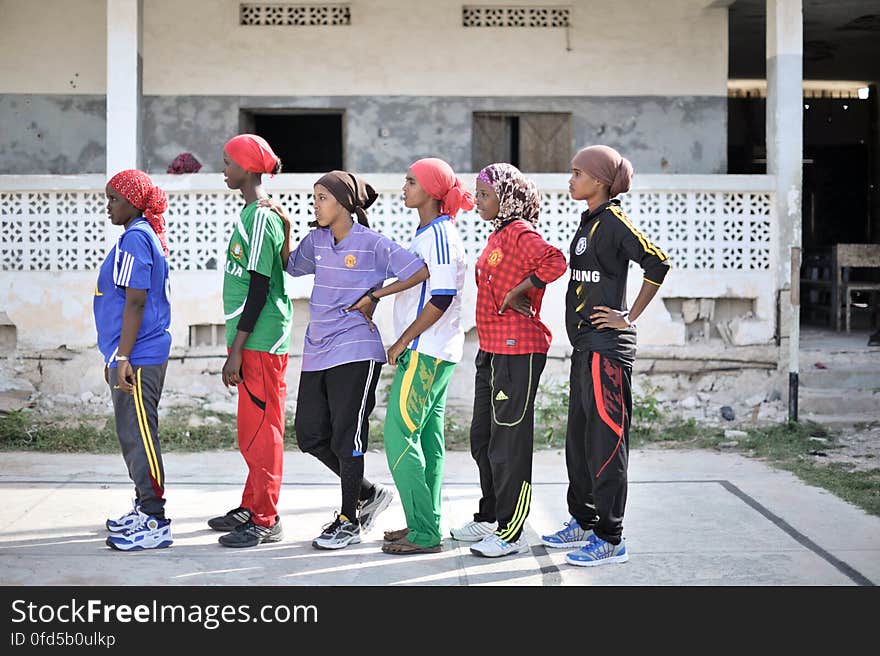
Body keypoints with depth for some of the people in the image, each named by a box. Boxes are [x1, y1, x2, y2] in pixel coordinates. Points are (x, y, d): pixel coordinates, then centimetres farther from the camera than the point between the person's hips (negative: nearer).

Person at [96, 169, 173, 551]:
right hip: (135, 356, 10)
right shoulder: (143, 236, 17)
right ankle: (145, 510, 27)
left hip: (138, 358, -10)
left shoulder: (135, 238, -14)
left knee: (138, 435, -8)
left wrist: (123, 357, -21)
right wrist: (114, 357, 25)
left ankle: (155, 523, -4)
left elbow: (135, 302, -19)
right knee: (133, 435, 17)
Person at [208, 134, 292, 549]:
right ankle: (251, 507, 26)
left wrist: (236, 350, -19)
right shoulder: (253, 215, 15)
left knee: (260, 431, -5)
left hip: (260, 342, -10)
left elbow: (259, 288, -19)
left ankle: (265, 521, 1)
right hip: (251, 340, 10)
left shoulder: (261, 218, -16)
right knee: (251, 430, 16)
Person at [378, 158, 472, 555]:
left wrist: (403, 341, -16)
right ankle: (426, 525, 18)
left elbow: (442, 298, -21)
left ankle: (424, 534, -7)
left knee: (400, 434, -10)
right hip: (433, 351, 10)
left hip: (426, 352, -10)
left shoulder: (439, 234, -15)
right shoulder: (428, 232, 15)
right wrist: (407, 342, 17)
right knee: (427, 436, 12)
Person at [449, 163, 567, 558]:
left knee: (509, 442, -4)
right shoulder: (498, 235, 16)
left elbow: (555, 262, -30)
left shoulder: (521, 232, -13)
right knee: (482, 439, 17)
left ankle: (510, 533, 3)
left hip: (518, 350, -10)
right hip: (491, 349, 10)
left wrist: (516, 292, -21)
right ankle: (489, 518, 29)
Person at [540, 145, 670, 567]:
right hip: (585, 346, 10)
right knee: (579, 437, 17)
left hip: (607, 348, -10)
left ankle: (610, 539, 1)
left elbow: (658, 263, -22)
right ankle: (583, 523, 29)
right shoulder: (589, 222, 14)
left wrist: (630, 317, -16)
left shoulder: (614, 222, -13)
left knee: (605, 440, -5)